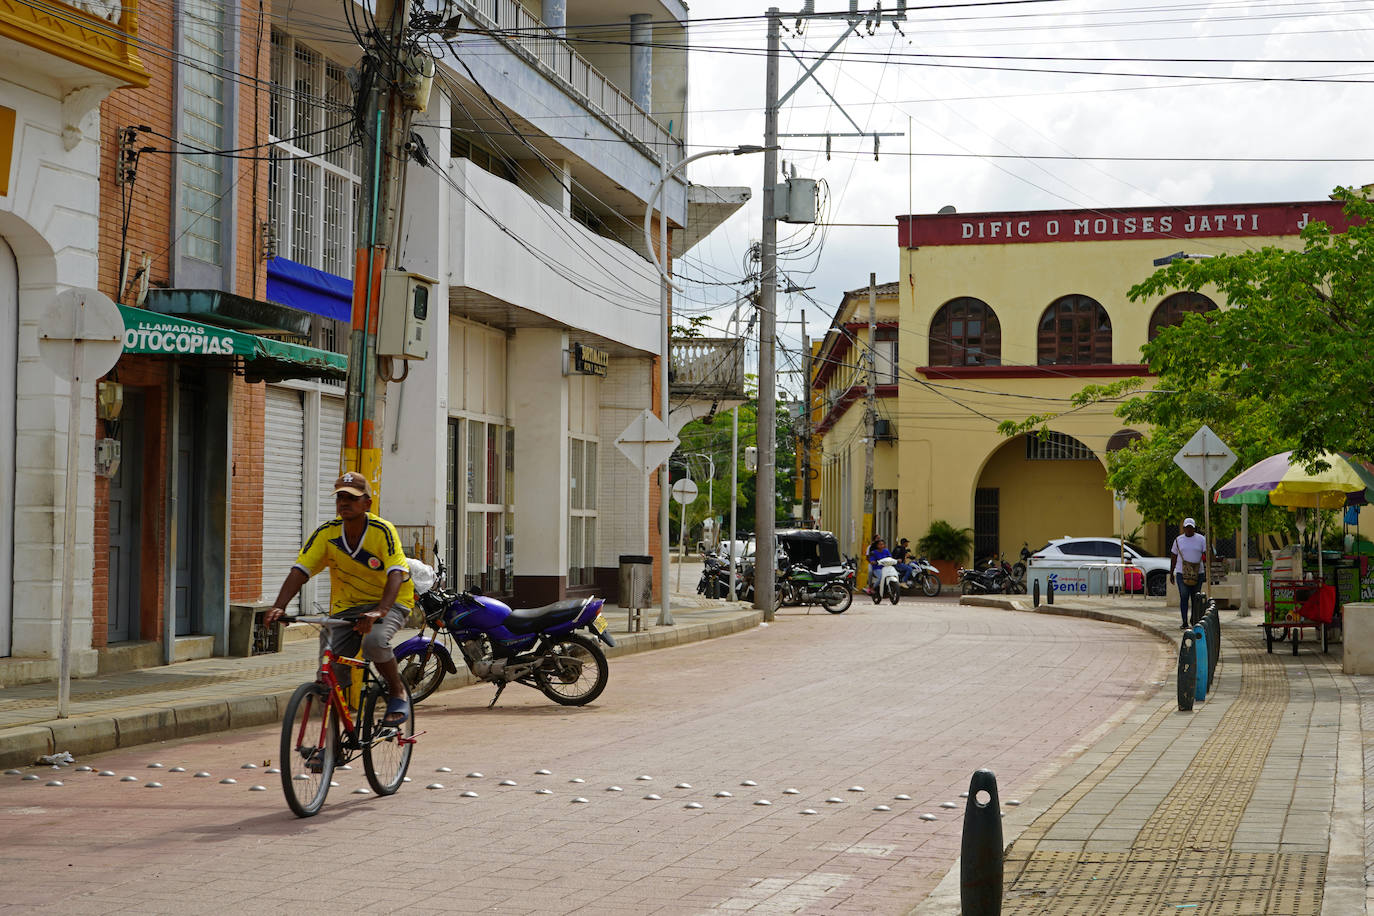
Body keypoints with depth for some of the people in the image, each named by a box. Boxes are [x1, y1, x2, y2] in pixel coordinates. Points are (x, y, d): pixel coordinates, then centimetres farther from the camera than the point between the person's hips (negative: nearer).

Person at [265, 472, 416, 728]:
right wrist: (279, 607, -31)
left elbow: (395, 574, -31)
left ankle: (397, 692, -8)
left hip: (390, 602, -4)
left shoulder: (382, 531, -19)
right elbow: (300, 570, -14)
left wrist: (379, 611, -48)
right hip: (346, 605, 4)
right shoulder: (327, 533, -9)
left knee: (374, 640, -35)